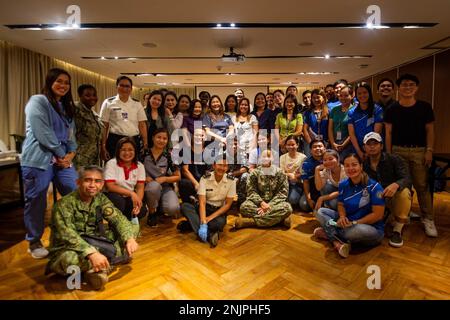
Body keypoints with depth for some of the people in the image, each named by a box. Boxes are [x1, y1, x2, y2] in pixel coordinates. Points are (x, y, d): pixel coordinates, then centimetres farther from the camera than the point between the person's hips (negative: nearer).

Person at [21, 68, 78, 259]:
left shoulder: (66, 107, 19)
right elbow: (43, 133, -14)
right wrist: (62, 154, -9)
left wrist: (71, 153, -1)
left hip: (63, 160, 7)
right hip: (38, 160, -6)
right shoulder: (37, 101, -4)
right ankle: (34, 242, 22)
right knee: (36, 202, 3)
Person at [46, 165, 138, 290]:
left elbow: (118, 218, -11)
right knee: (71, 258, -40)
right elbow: (68, 235, -33)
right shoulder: (64, 204, -21)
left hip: (93, 244, 6)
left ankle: (97, 269, -12)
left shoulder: (100, 198, -4)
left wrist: (129, 238, -29)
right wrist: (92, 253, -46)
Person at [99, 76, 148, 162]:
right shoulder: (108, 103, 4)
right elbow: (104, 126, 2)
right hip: (115, 141, -1)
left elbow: (142, 125, 6)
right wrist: (103, 146, -3)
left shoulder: (137, 104, 8)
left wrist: (145, 144, -1)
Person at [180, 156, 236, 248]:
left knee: (219, 223, -36)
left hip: (219, 210, -1)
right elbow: (202, 202, -21)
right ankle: (209, 235, -35)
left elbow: (228, 204, -9)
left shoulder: (231, 181, -12)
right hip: (205, 208, 1)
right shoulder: (205, 178, -14)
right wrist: (203, 223, -34)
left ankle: (191, 224, -19)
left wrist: (210, 217, -19)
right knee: (184, 206, -27)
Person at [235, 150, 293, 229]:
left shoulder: (279, 172, 2)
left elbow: (283, 192, -4)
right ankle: (279, 218, -29)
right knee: (244, 206, -32)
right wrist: (261, 203, -23)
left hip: (274, 203, 0)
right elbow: (251, 191, -5)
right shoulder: (254, 173, 3)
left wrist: (270, 205, -17)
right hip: (258, 203, 0)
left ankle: (251, 221, -33)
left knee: (287, 208, -33)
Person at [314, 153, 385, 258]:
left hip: (372, 228, -6)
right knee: (320, 212, -4)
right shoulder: (343, 184, 0)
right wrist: (342, 217, -15)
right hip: (348, 222, 6)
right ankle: (338, 242, -24)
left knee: (357, 230, -41)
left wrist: (354, 223, -22)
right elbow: (341, 204, 8)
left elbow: (378, 214, -18)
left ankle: (329, 233, -12)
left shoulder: (374, 186, -17)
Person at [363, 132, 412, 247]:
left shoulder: (394, 159, -8)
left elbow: (407, 179, -21)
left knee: (404, 192, -35)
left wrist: (396, 185, -44)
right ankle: (391, 220, 5)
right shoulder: (364, 165, 1)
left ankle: (397, 230, -16)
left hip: (394, 198, -3)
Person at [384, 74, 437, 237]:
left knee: (422, 185, 0)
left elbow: (430, 130, 5)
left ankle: (428, 218, 11)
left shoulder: (424, 107, 4)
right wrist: (388, 153, -3)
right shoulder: (392, 109, 3)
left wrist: (429, 150, -4)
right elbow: (388, 132, 2)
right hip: (398, 150, 0)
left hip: (419, 150, 0)